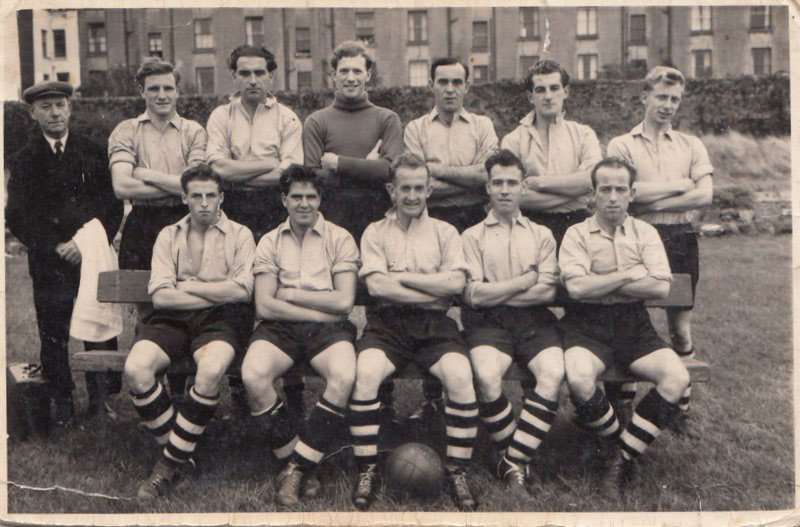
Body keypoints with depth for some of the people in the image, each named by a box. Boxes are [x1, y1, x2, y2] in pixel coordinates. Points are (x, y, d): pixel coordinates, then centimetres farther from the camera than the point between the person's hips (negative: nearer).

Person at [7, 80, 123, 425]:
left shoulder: (93, 152, 8)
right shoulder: (23, 160, 5)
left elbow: (113, 206, 5)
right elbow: (17, 219, 1)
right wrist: (56, 247, -10)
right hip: (48, 263, 0)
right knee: (53, 335, 2)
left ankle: (100, 399, 14)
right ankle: (61, 403, 17)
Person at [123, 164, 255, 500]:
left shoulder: (240, 235, 11)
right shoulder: (168, 236, 16)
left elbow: (241, 290, -5)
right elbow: (160, 295, 1)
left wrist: (187, 286, -1)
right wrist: (219, 293, -4)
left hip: (219, 320, -2)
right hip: (172, 319, 3)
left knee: (211, 370, -35)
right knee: (136, 369, -26)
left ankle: (171, 460, -15)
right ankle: (180, 454, -7)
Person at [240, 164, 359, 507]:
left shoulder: (340, 239, 9)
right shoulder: (270, 242, 13)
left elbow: (344, 301, -2)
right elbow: (264, 306, 1)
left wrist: (290, 294, -1)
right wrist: (320, 310, -6)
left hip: (328, 327, -1)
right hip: (280, 327, 1)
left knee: (344, 376, -32)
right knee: (252, 375, -29)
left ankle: (296, 467, -16)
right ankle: (295, 461, -8)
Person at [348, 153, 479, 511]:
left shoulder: (445, 232, 16)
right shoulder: (375, 232, 14)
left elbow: (455, 283, -1)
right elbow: (377, 286, -3)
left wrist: (401, 277, -4)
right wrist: (433, 292, -5)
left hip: (435, 323, 1)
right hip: (388, 321, 0)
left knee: (460, 376, -28)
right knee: (365, 374, -29)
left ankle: (457, 471, -11)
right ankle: (367, 471, -13)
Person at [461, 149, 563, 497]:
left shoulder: (542, 235, 18)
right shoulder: (472, 236, 13)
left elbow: (547, 291, 3)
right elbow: (473, 294, -2)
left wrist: (495, 293, -1)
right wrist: (525, 281, 3)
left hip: (534, 319, 2)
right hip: (488, 322, -1)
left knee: (553, 372, -29)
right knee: (487, 376, -32)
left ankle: (513, 461, -19)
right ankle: (515, 458, -8)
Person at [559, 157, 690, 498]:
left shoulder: (645, 233, 12)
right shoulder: (577, 234, 4)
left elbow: (661, 287, -3)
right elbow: (577, 288, -13)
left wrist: (600, 284, -7)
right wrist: (630, 274, -5)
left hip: (634, 324, 3)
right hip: (588, 324, -3)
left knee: (677, 377, -22)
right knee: (579, 378, -32)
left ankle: (623, 457, -10)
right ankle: (619, 446, -3)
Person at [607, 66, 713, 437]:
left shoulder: (691, 146, 11)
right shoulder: (621, 146, 4)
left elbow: (705, 195, -3)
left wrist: (652, 201, -9)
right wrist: (679, 186, -7)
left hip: (681, 239, 2)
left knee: (681, 329, 6)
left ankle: (682, 409, 16)